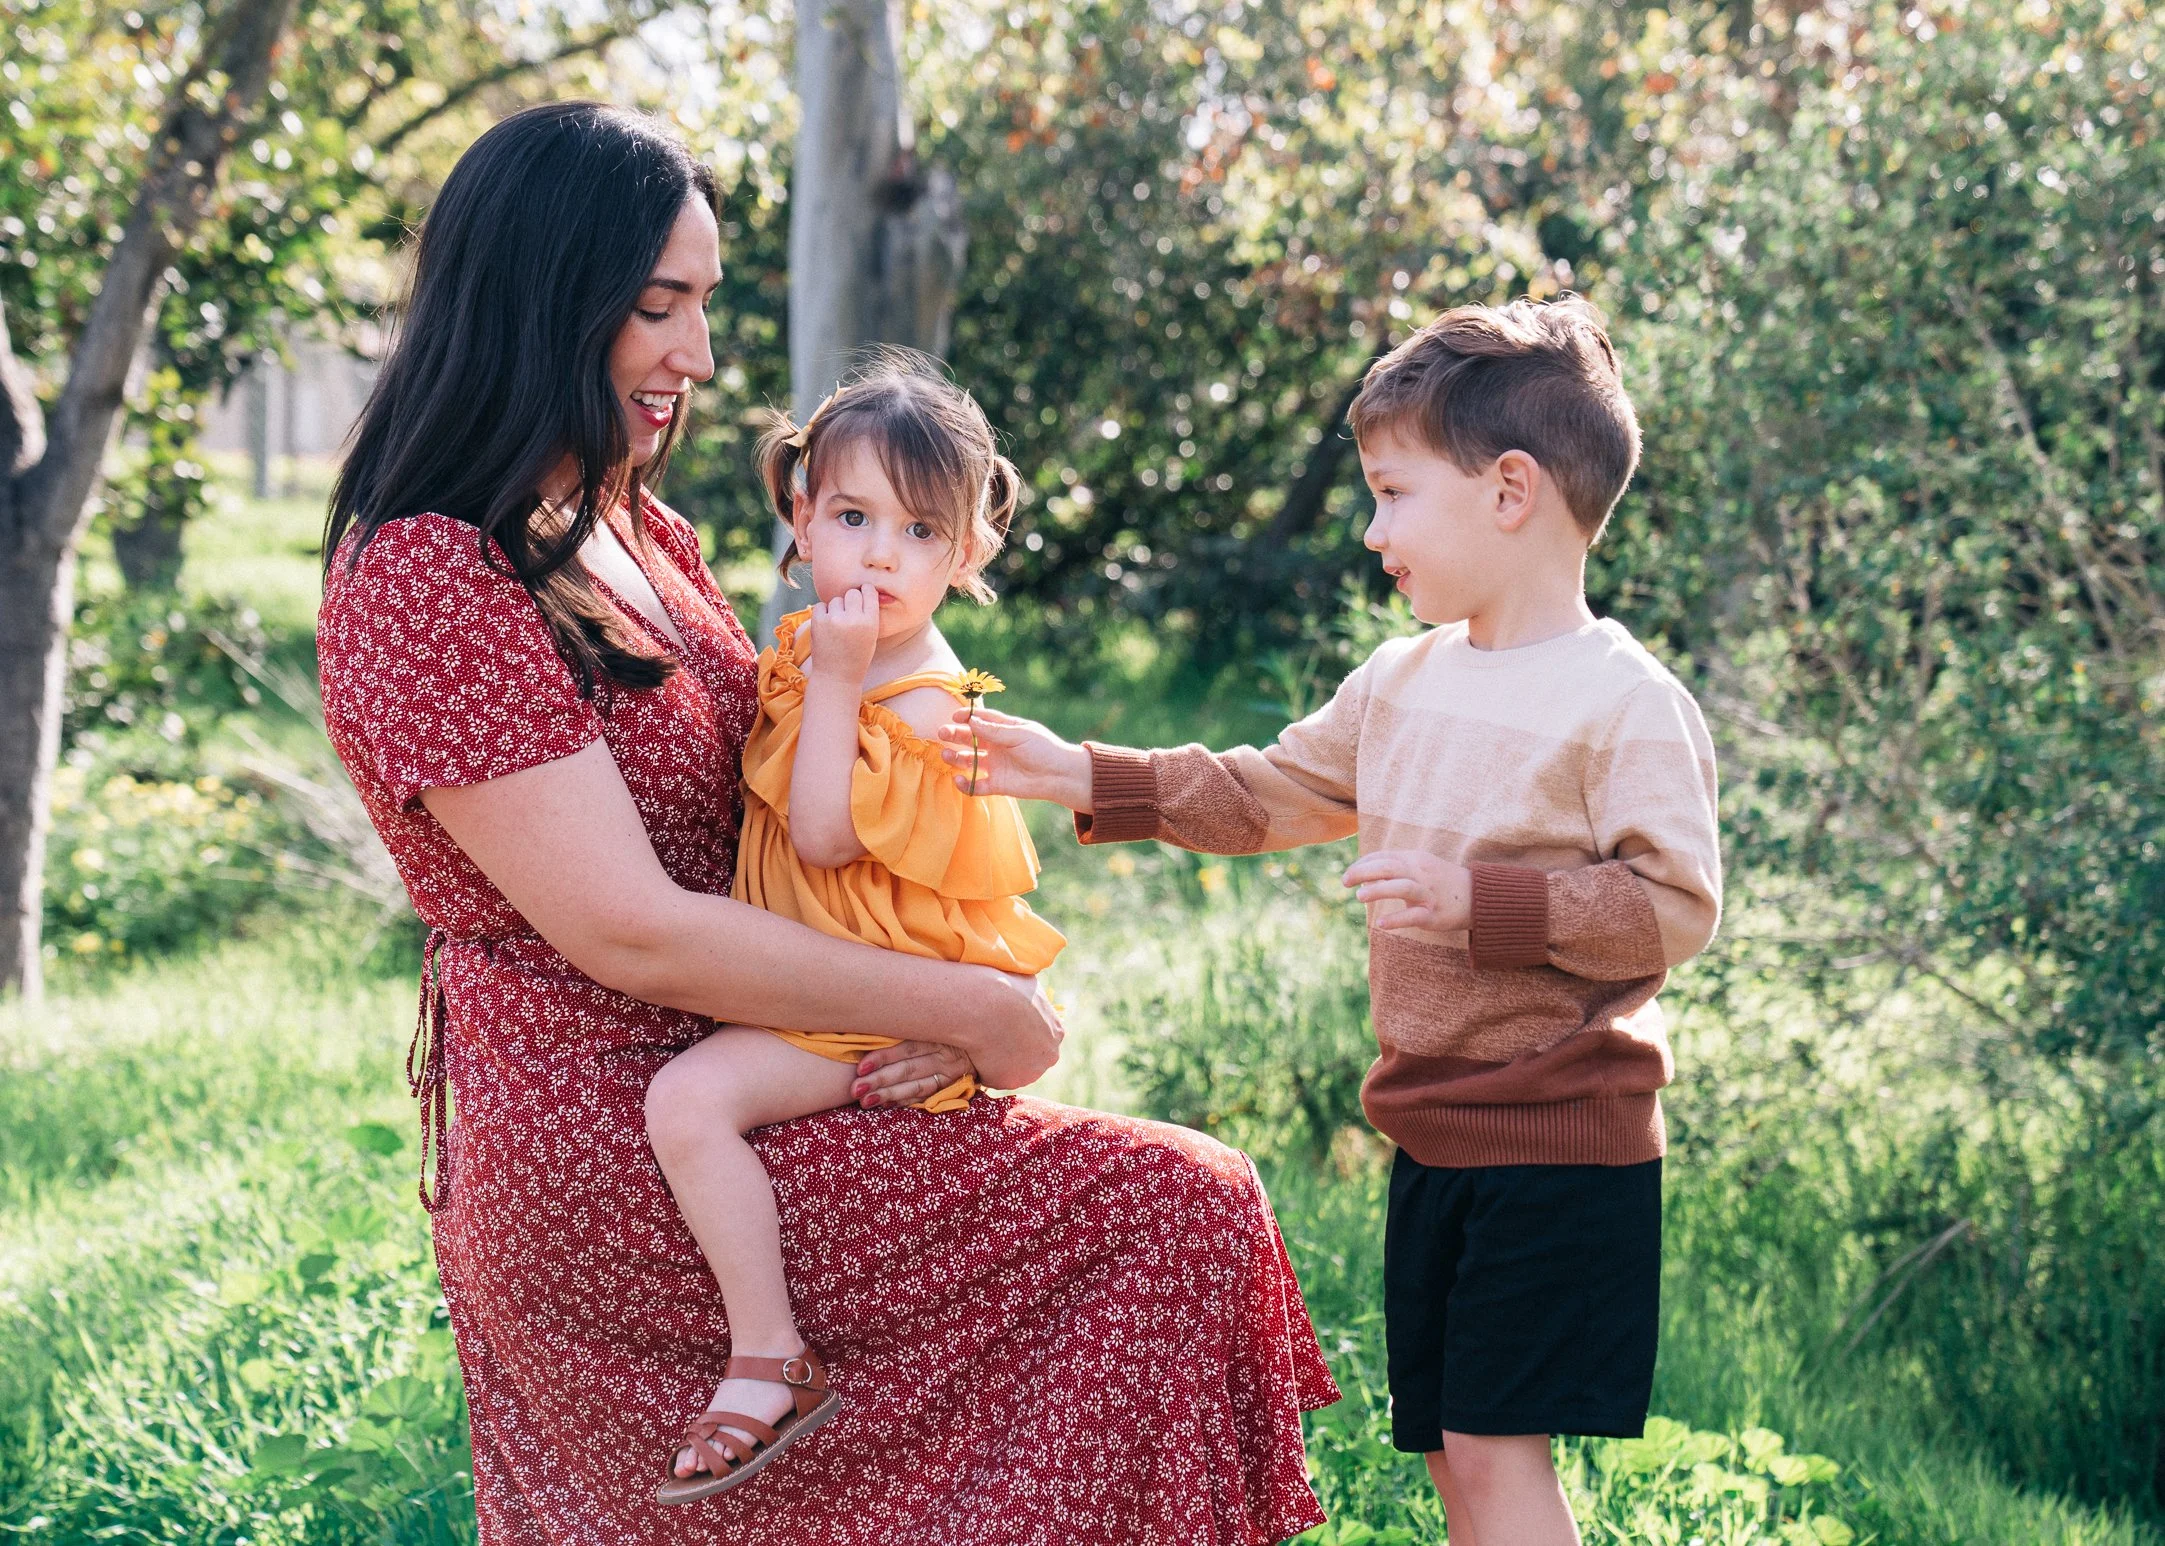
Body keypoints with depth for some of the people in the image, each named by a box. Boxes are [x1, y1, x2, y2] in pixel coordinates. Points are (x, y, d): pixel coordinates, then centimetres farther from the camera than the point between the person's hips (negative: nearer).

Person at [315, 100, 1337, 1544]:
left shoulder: (647, 540, 13)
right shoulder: (425, 584, -16)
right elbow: (626, 930, -21)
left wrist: (938, 1009, -8)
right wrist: (970, 1010, -16)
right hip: (607, 1149, -9)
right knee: (1184, 1211, -11)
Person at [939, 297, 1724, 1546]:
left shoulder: (1625, 704, -15)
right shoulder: (1402, 681, 9)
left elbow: (1678, 906, -21)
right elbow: (1264, 795, 18)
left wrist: (1477, 898, -27)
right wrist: (1080, 777, 11)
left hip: (1562, 1149, -8)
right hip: (1434, 1142, 8)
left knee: (1493, 1446, -7)